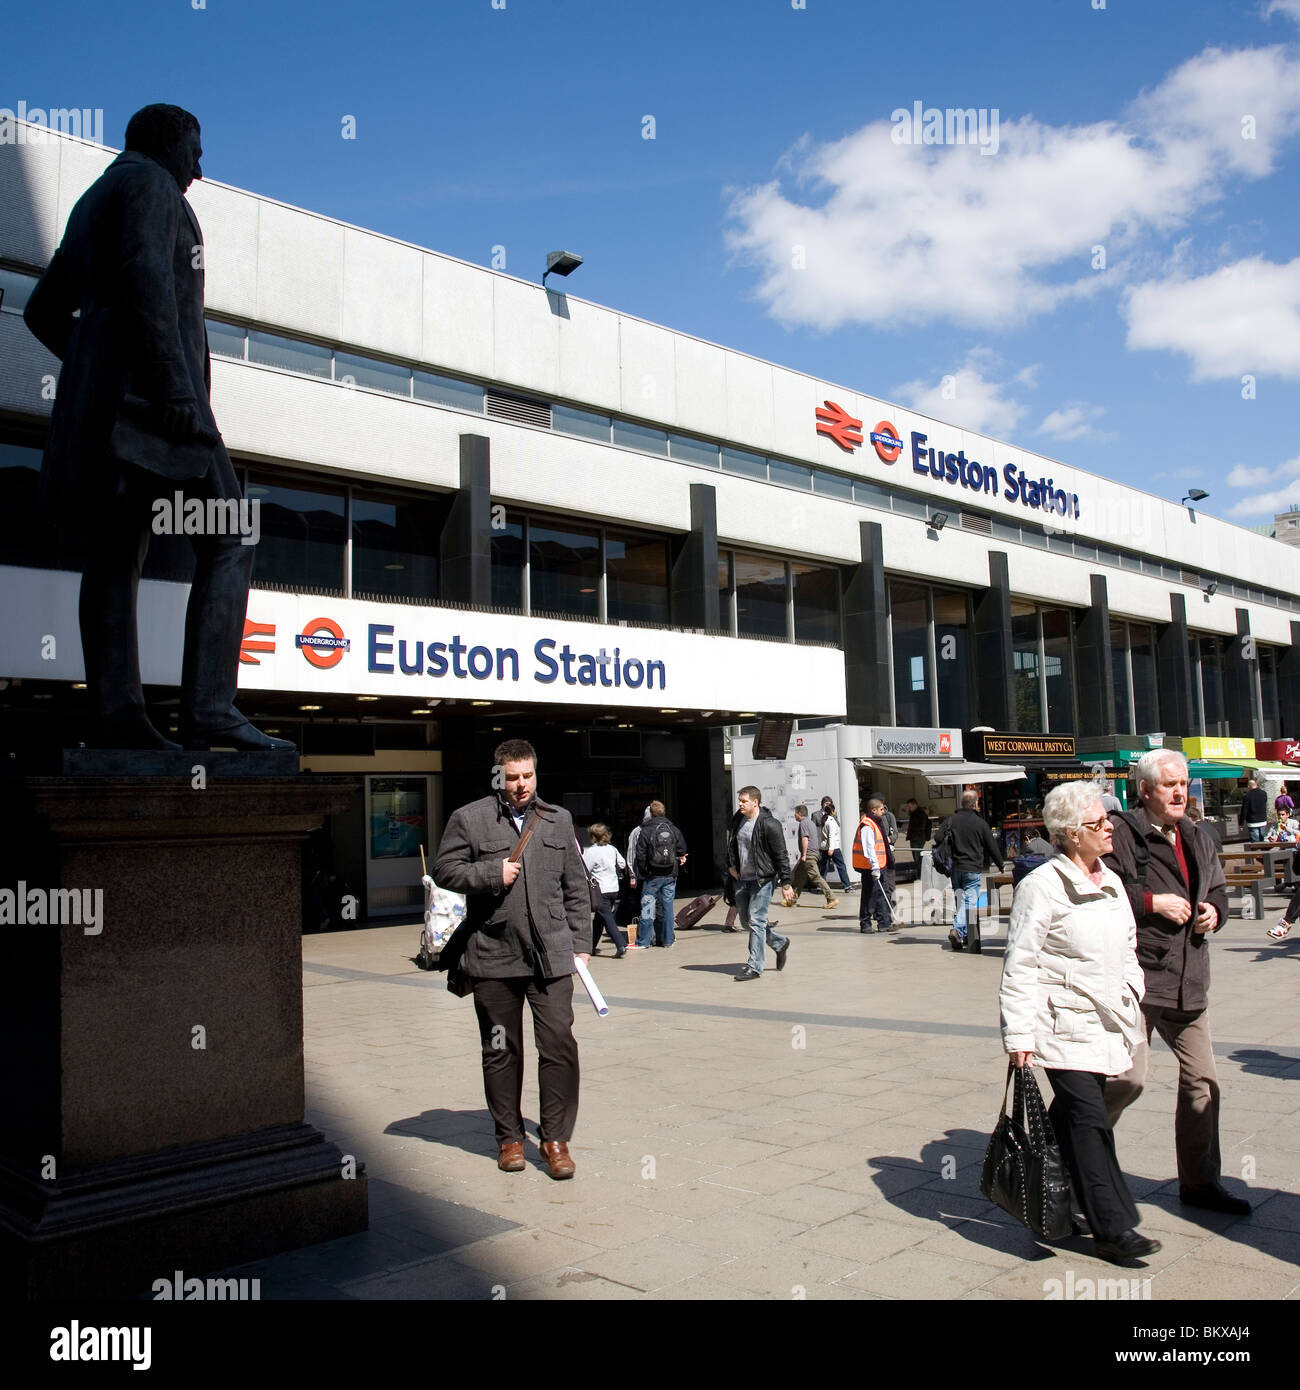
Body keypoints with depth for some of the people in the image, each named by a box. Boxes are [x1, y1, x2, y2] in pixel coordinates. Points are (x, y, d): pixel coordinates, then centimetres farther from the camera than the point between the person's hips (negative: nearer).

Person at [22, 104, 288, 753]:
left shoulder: (92, 201, 31)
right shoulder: (150, 183, 2)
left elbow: (44, 310, 30)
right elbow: (145, 274, -17)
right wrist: (173, 379, -24)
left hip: (98, 397, 10)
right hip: (151, 396, -10)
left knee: (116, 550, 1)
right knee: (227, 539, -12)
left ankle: (116, 716, -4)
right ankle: (207, 707, -23)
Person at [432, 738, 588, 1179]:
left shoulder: (559, 820, 11)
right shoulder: (469, 819, 3)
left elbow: (576, 888, 14)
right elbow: (444, 871, 3)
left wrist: (580, 943, 8)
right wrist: (492, 873, -10)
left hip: (550, 954, 1)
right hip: (493, 956, -1)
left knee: (559, 1044, -5)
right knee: (501, 1051, 9)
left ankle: (555, 1137, 9)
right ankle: (509, 1136, 24)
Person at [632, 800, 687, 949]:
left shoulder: (645, 831, -9)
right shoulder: (674, 830, 2)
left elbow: (640, 856, -8)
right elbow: (682, 852, 6)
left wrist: (639, 875, 1)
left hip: (652, 876, -3)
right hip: (670, 875, 3)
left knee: (647, 907, 1)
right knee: (668, 906, 9)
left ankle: (643, 941, 3)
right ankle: (668, 940, 13)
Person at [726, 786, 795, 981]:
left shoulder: (769, 824, -15)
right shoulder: (737, 821, 6)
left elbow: (781, 856, -13)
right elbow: (731, 845, 24)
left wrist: (785, 884, -14)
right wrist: (731, 865, 8)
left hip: (763, 879, -8)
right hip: (742, 879, 8)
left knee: (756, 921, -8)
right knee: (746, 921, 13)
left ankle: (755, 967, -1)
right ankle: (780, 943, 33)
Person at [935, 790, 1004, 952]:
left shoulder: (951, 820, 2)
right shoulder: (981, 823, -4)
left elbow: (937, 839, -6)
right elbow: (992, 846, 3)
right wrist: (1001, 864, 17)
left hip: (955, 868, 3)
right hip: (973, 869, -3)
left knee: (960, 899, 15)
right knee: (970, 900, -4)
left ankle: (958, 929, 9)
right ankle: (960, 931, -19)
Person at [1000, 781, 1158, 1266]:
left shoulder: (1111, 883, 12)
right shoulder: (1042, 886, -13)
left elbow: (1127, 952, 24)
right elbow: (1020, 966, -14)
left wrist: (1134, 1008, 19)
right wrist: (1019, 1035, -17)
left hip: (1107, 1024, 8)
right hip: (1064, 1029, -8)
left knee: (1072, 1119, 14)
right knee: (1089, 1123, -8)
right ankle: (1113, 1230, -2)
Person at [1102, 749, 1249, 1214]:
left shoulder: (1197, 839, 14)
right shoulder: (1123, 836, -11)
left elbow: (1218, 889, 27)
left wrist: (1214, 910, 5)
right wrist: (1153, 902, -19)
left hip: (1189, 981, 8)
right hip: (1137, 978, -8)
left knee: (1201, 1080, 11)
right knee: (1129, 1076, -12)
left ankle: (1199, 1181, 26)